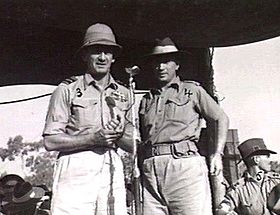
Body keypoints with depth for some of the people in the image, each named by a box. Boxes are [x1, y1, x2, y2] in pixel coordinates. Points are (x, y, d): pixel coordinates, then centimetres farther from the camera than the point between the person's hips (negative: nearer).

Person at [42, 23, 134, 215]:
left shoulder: (124, 94, 16)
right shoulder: (67, 90, 5)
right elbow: (50, 141, -2)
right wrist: (93, 138, -13)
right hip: (76, 170, -3)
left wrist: (119, 134, -6)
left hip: (112, 171, 4)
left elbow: (134, 146, 16)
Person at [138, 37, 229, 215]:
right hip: (150, 169, 4)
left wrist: (218, 154, 4)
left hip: (184, 164, -3)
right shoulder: (146, 100, 23)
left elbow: (221, 118, 15)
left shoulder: (193, 90, 13)